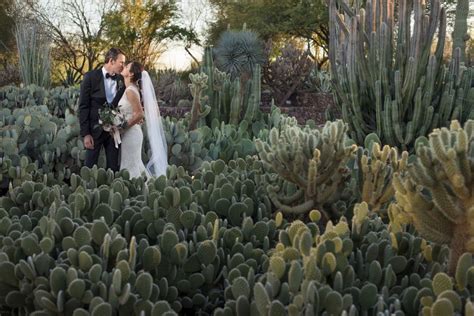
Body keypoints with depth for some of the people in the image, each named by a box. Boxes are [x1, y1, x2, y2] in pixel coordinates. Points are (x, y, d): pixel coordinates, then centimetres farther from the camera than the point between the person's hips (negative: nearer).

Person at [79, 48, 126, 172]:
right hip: (95, 129, -3)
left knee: (113, 167, 8)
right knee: (90, 166, 4)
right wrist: (85, 133, -12)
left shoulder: (121, 80, 5)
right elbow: (83, 106, -7)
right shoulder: (91, 77, -6)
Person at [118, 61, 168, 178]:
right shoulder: (131, 89, 9)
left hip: (130, 133, -9)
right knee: (135, 165, 15)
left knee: (130, 168, -2)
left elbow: (139, 114, -24)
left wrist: (123, 127, -16)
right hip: (130, 133, 9)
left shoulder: (130, 91, -18)